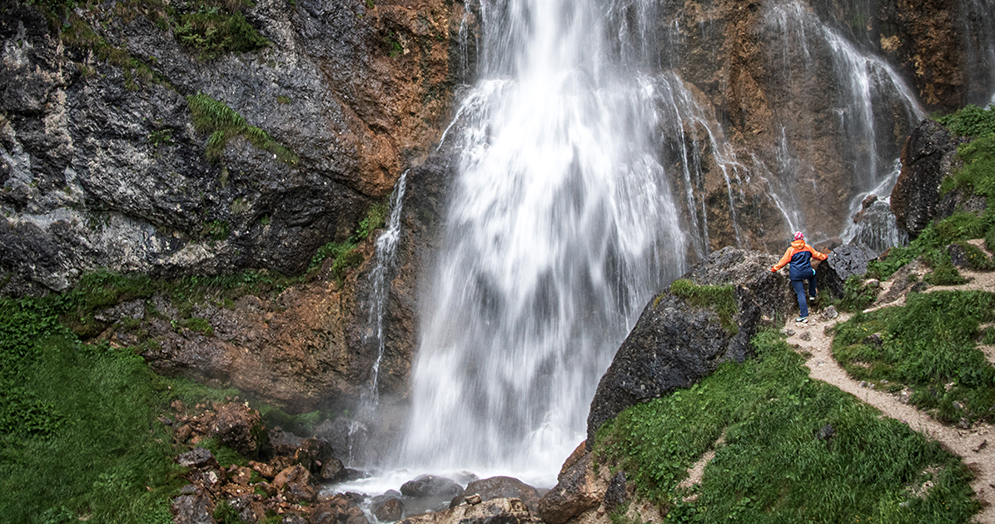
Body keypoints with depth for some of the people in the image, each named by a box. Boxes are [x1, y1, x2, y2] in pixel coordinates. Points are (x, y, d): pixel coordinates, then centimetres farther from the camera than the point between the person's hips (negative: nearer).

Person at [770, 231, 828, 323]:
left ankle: (804, 316, -3)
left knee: (800, 293, -1)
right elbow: (816, 254, 18)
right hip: (807, 273, 3)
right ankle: (812, 294, 48)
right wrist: (824, 257, 39)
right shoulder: (807, 247, 2)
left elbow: (783, 261, -1)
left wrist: (775, 268, 13)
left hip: (796, 275, -2)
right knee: (813, 274, 39)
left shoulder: (791, 250, -6)